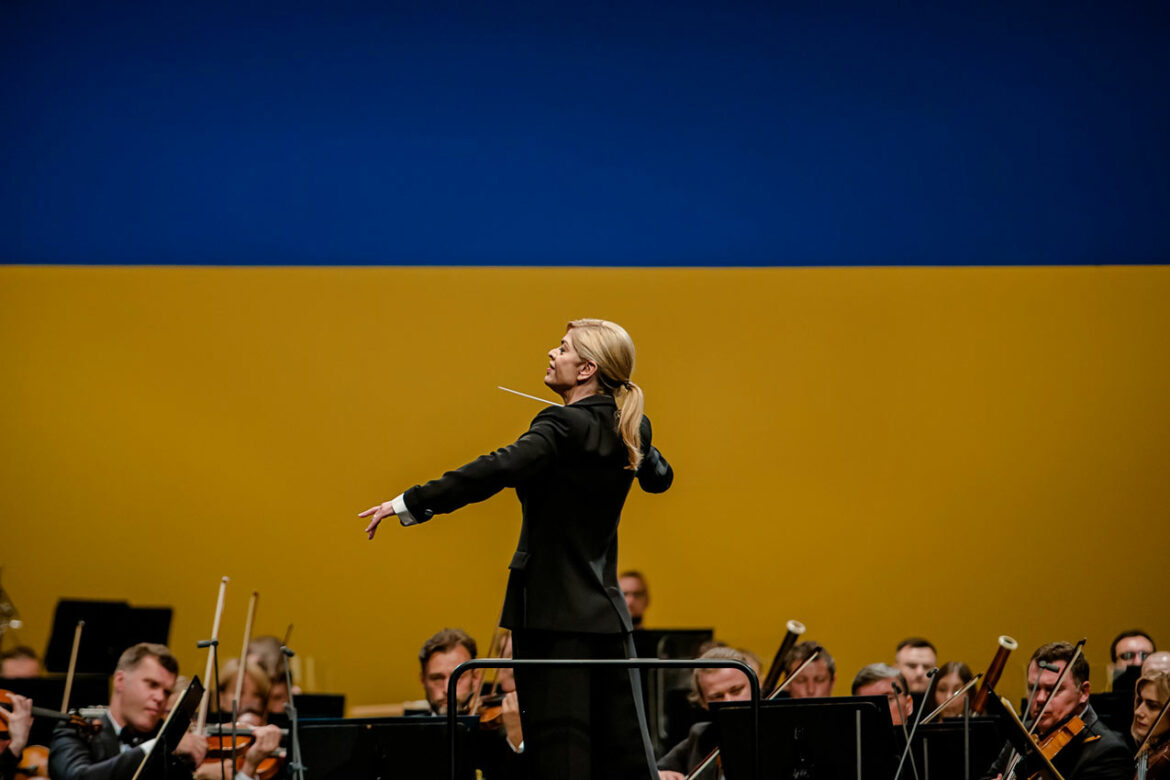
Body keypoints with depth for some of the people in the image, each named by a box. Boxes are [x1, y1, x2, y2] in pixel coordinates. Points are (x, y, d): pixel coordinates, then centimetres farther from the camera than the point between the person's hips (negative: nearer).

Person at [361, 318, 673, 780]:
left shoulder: (565, 426, -15)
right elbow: (659, 477, 28)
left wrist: (410, 503, -29)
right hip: (606, 613, 7)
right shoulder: (631, 430, 8)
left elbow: (501, 469, -30)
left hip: (554, 611, -7)